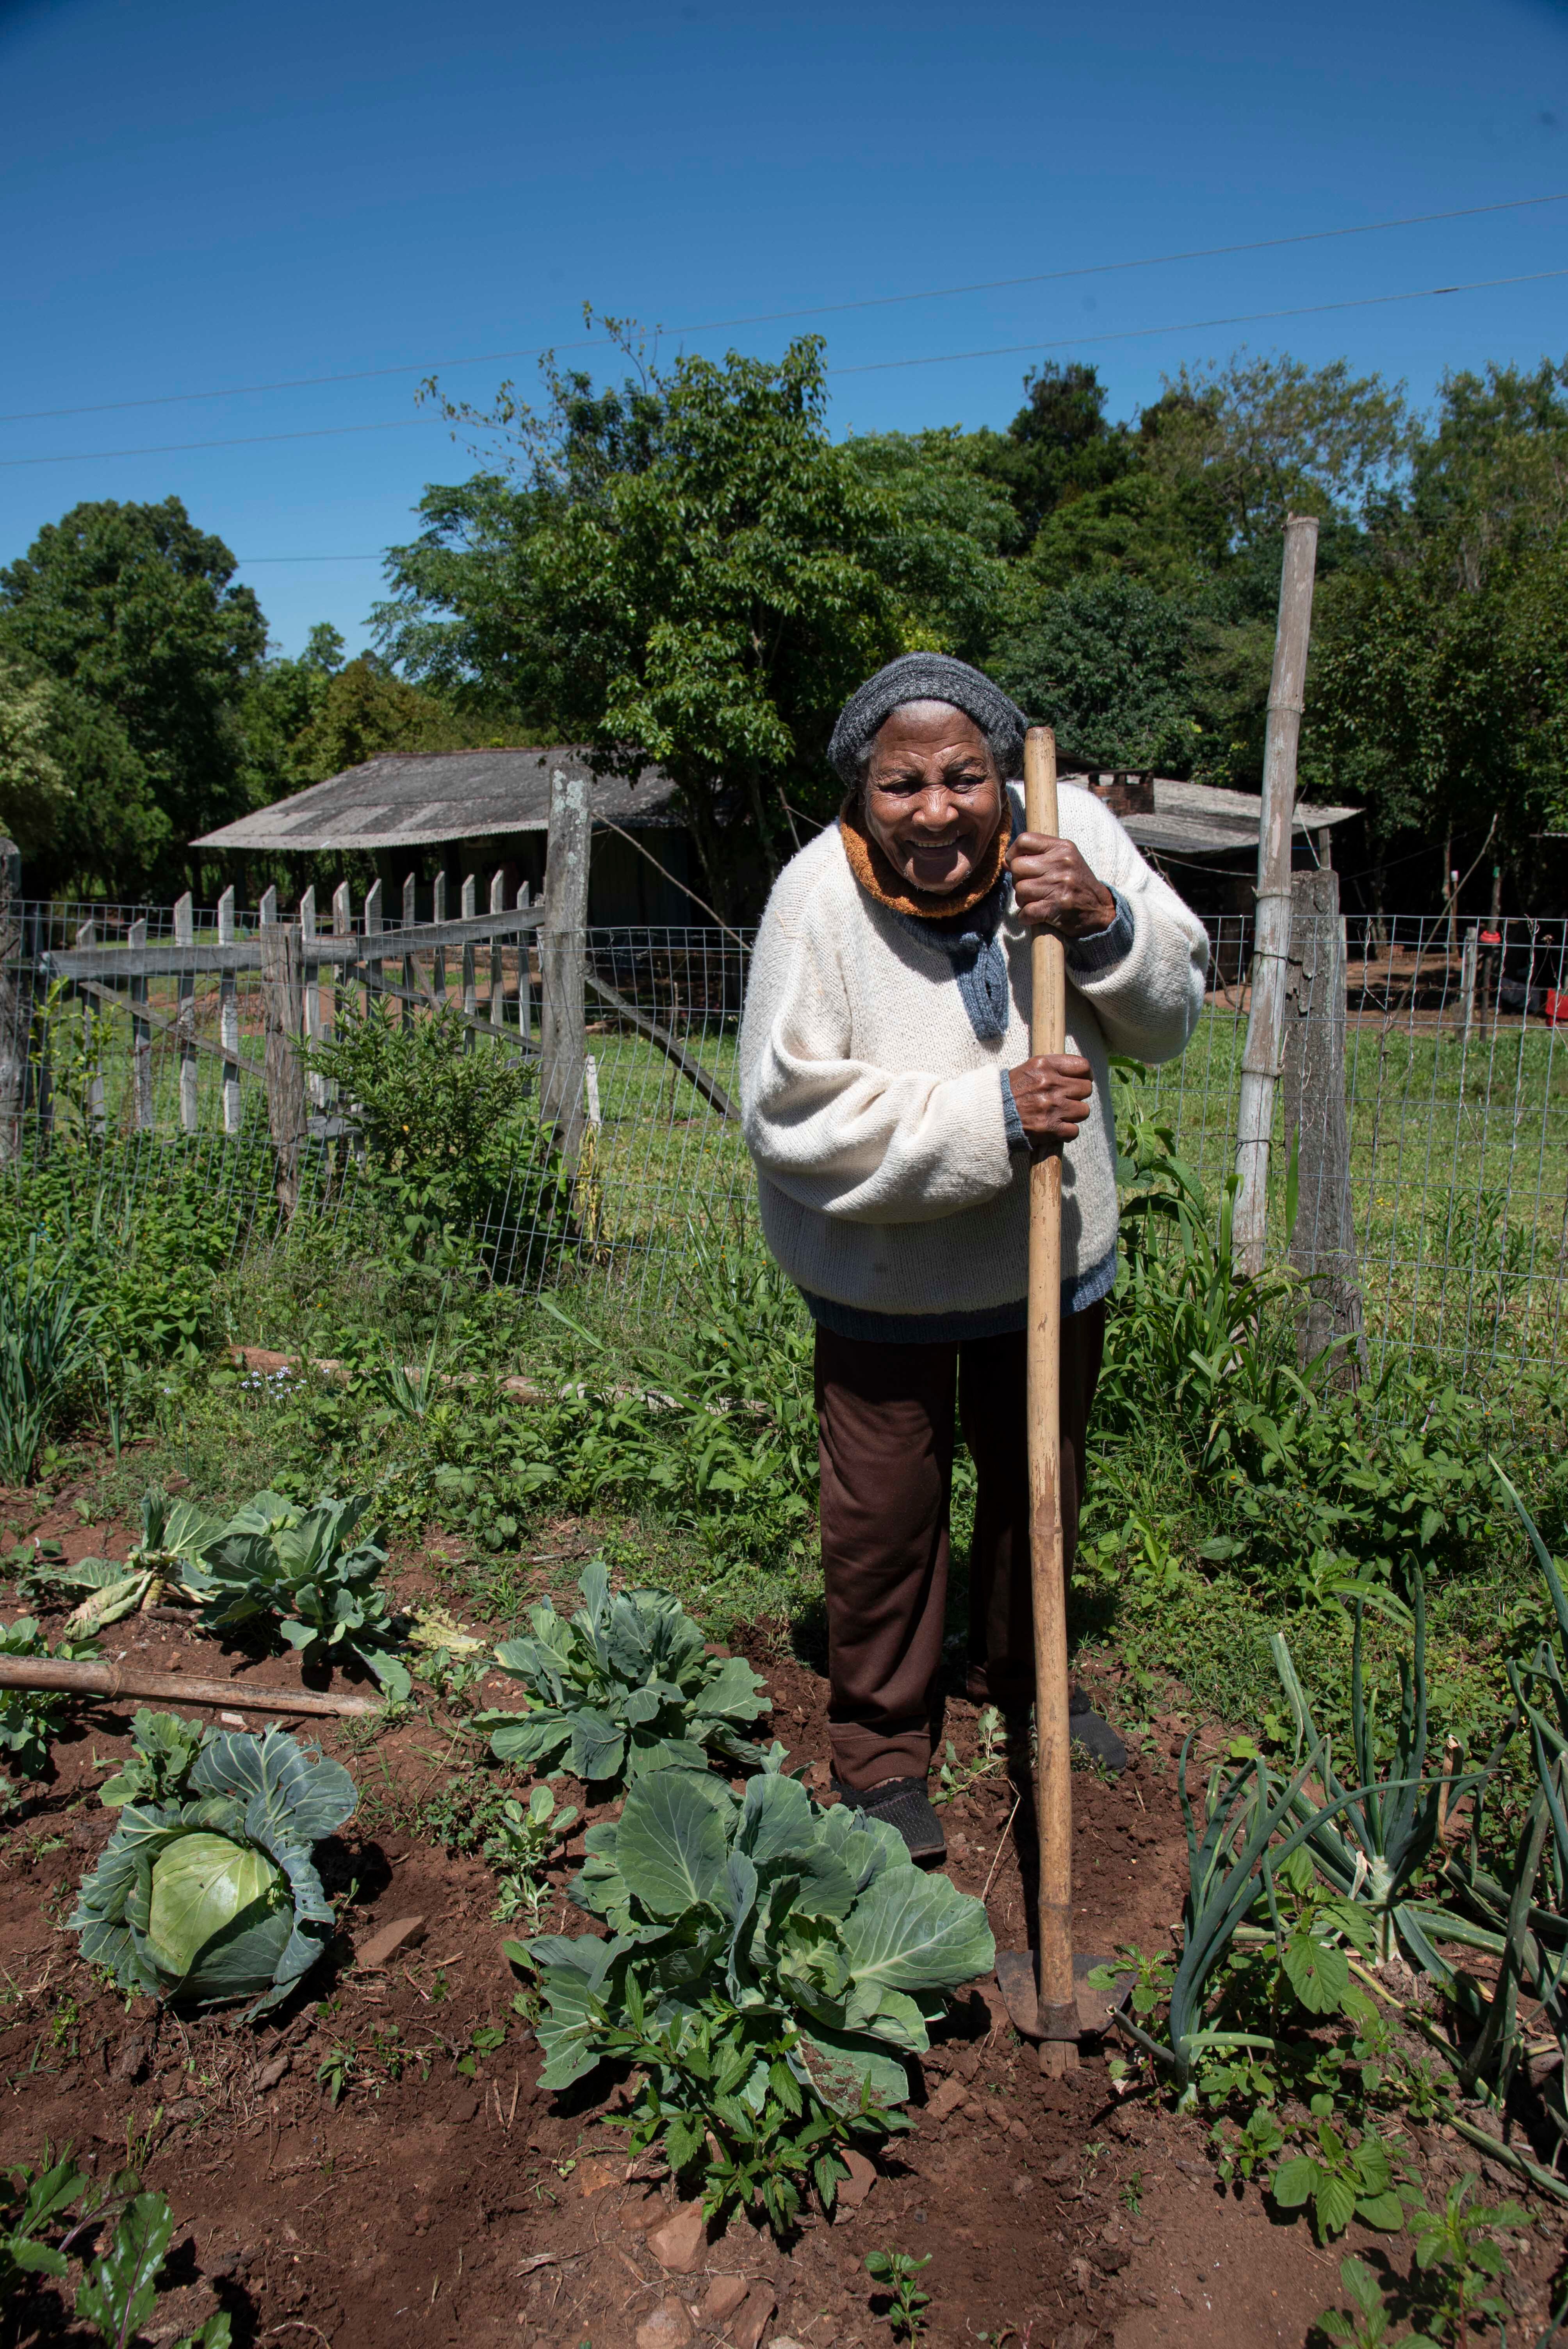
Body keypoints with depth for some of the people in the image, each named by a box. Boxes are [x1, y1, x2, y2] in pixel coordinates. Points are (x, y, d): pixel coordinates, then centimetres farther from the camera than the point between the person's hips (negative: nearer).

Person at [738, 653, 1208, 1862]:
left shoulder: (1072, 833, -14)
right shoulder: (819, 897, -23)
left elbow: (1171, 1016, -5)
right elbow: (793, 1115, -25)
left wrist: (1105, 923, -25)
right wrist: (990, 1116, -30)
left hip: (1055, 1248, 4)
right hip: (885, 1269, -3)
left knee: (1041, 1480, 22)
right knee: (886, 1513, 9)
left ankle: (1025, 1680, 51)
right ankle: (882, 1748, 34)